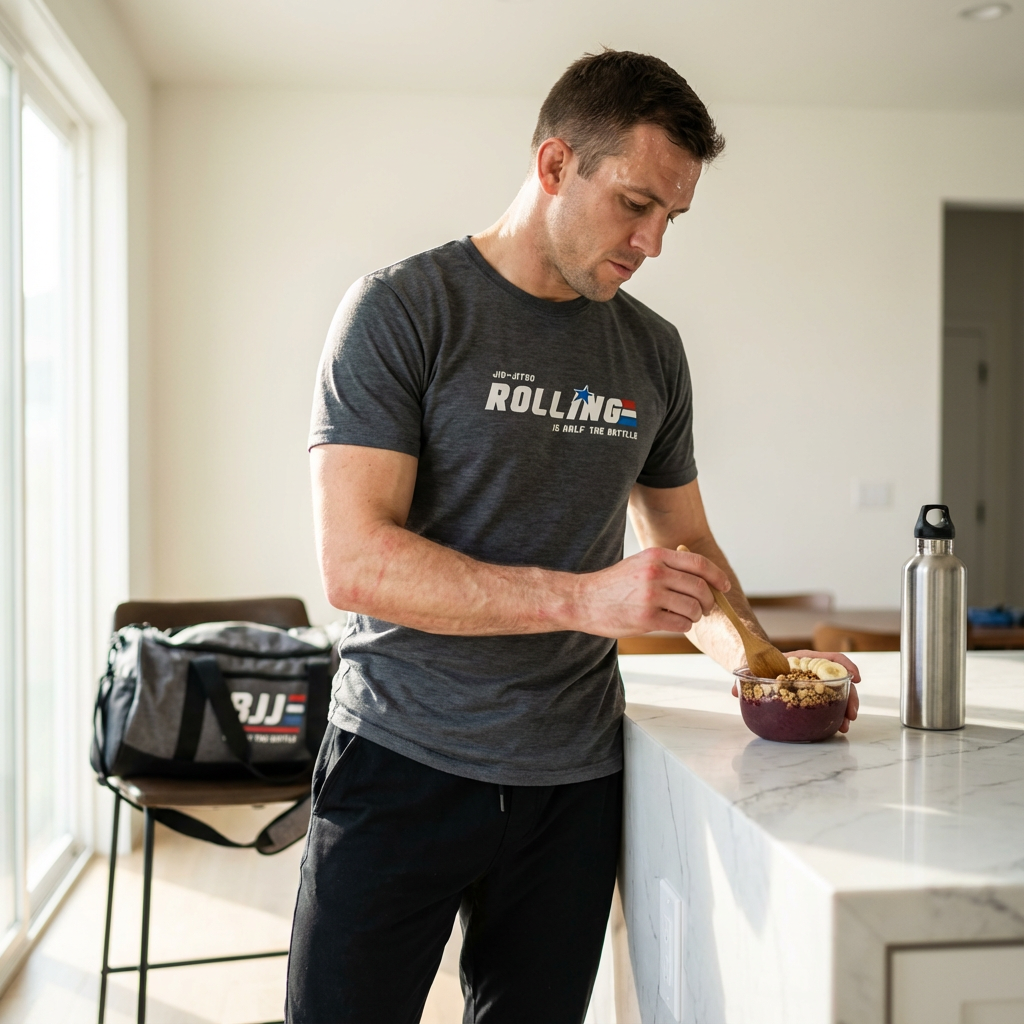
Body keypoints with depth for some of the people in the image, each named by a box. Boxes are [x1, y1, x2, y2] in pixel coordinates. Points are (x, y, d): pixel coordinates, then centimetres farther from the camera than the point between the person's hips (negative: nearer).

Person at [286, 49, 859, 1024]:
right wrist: (583, 598, -27)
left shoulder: (652, 349, 7)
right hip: (403, 761, -4)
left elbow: (686, 547, 16)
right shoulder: (402, 310, -9)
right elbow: (354, 562, -19)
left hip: (573, 783, 4)